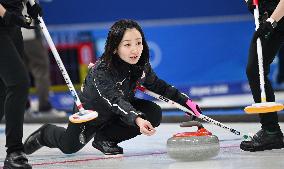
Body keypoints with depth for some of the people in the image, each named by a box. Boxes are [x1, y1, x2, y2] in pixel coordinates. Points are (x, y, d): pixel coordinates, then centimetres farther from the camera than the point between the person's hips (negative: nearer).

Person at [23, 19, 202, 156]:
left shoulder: (142, 65, -19)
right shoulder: (101, 70, -39)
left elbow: (158, 85, 1)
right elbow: (116, 101, -51)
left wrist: (186, 101, -4)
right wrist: (137, 120, -69)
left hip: (124, 107, 5)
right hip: (91, 111, -5)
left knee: (154, 114, -18)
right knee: (69, 146, -1)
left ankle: (105, 138, -2)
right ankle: (45, 133, 38)